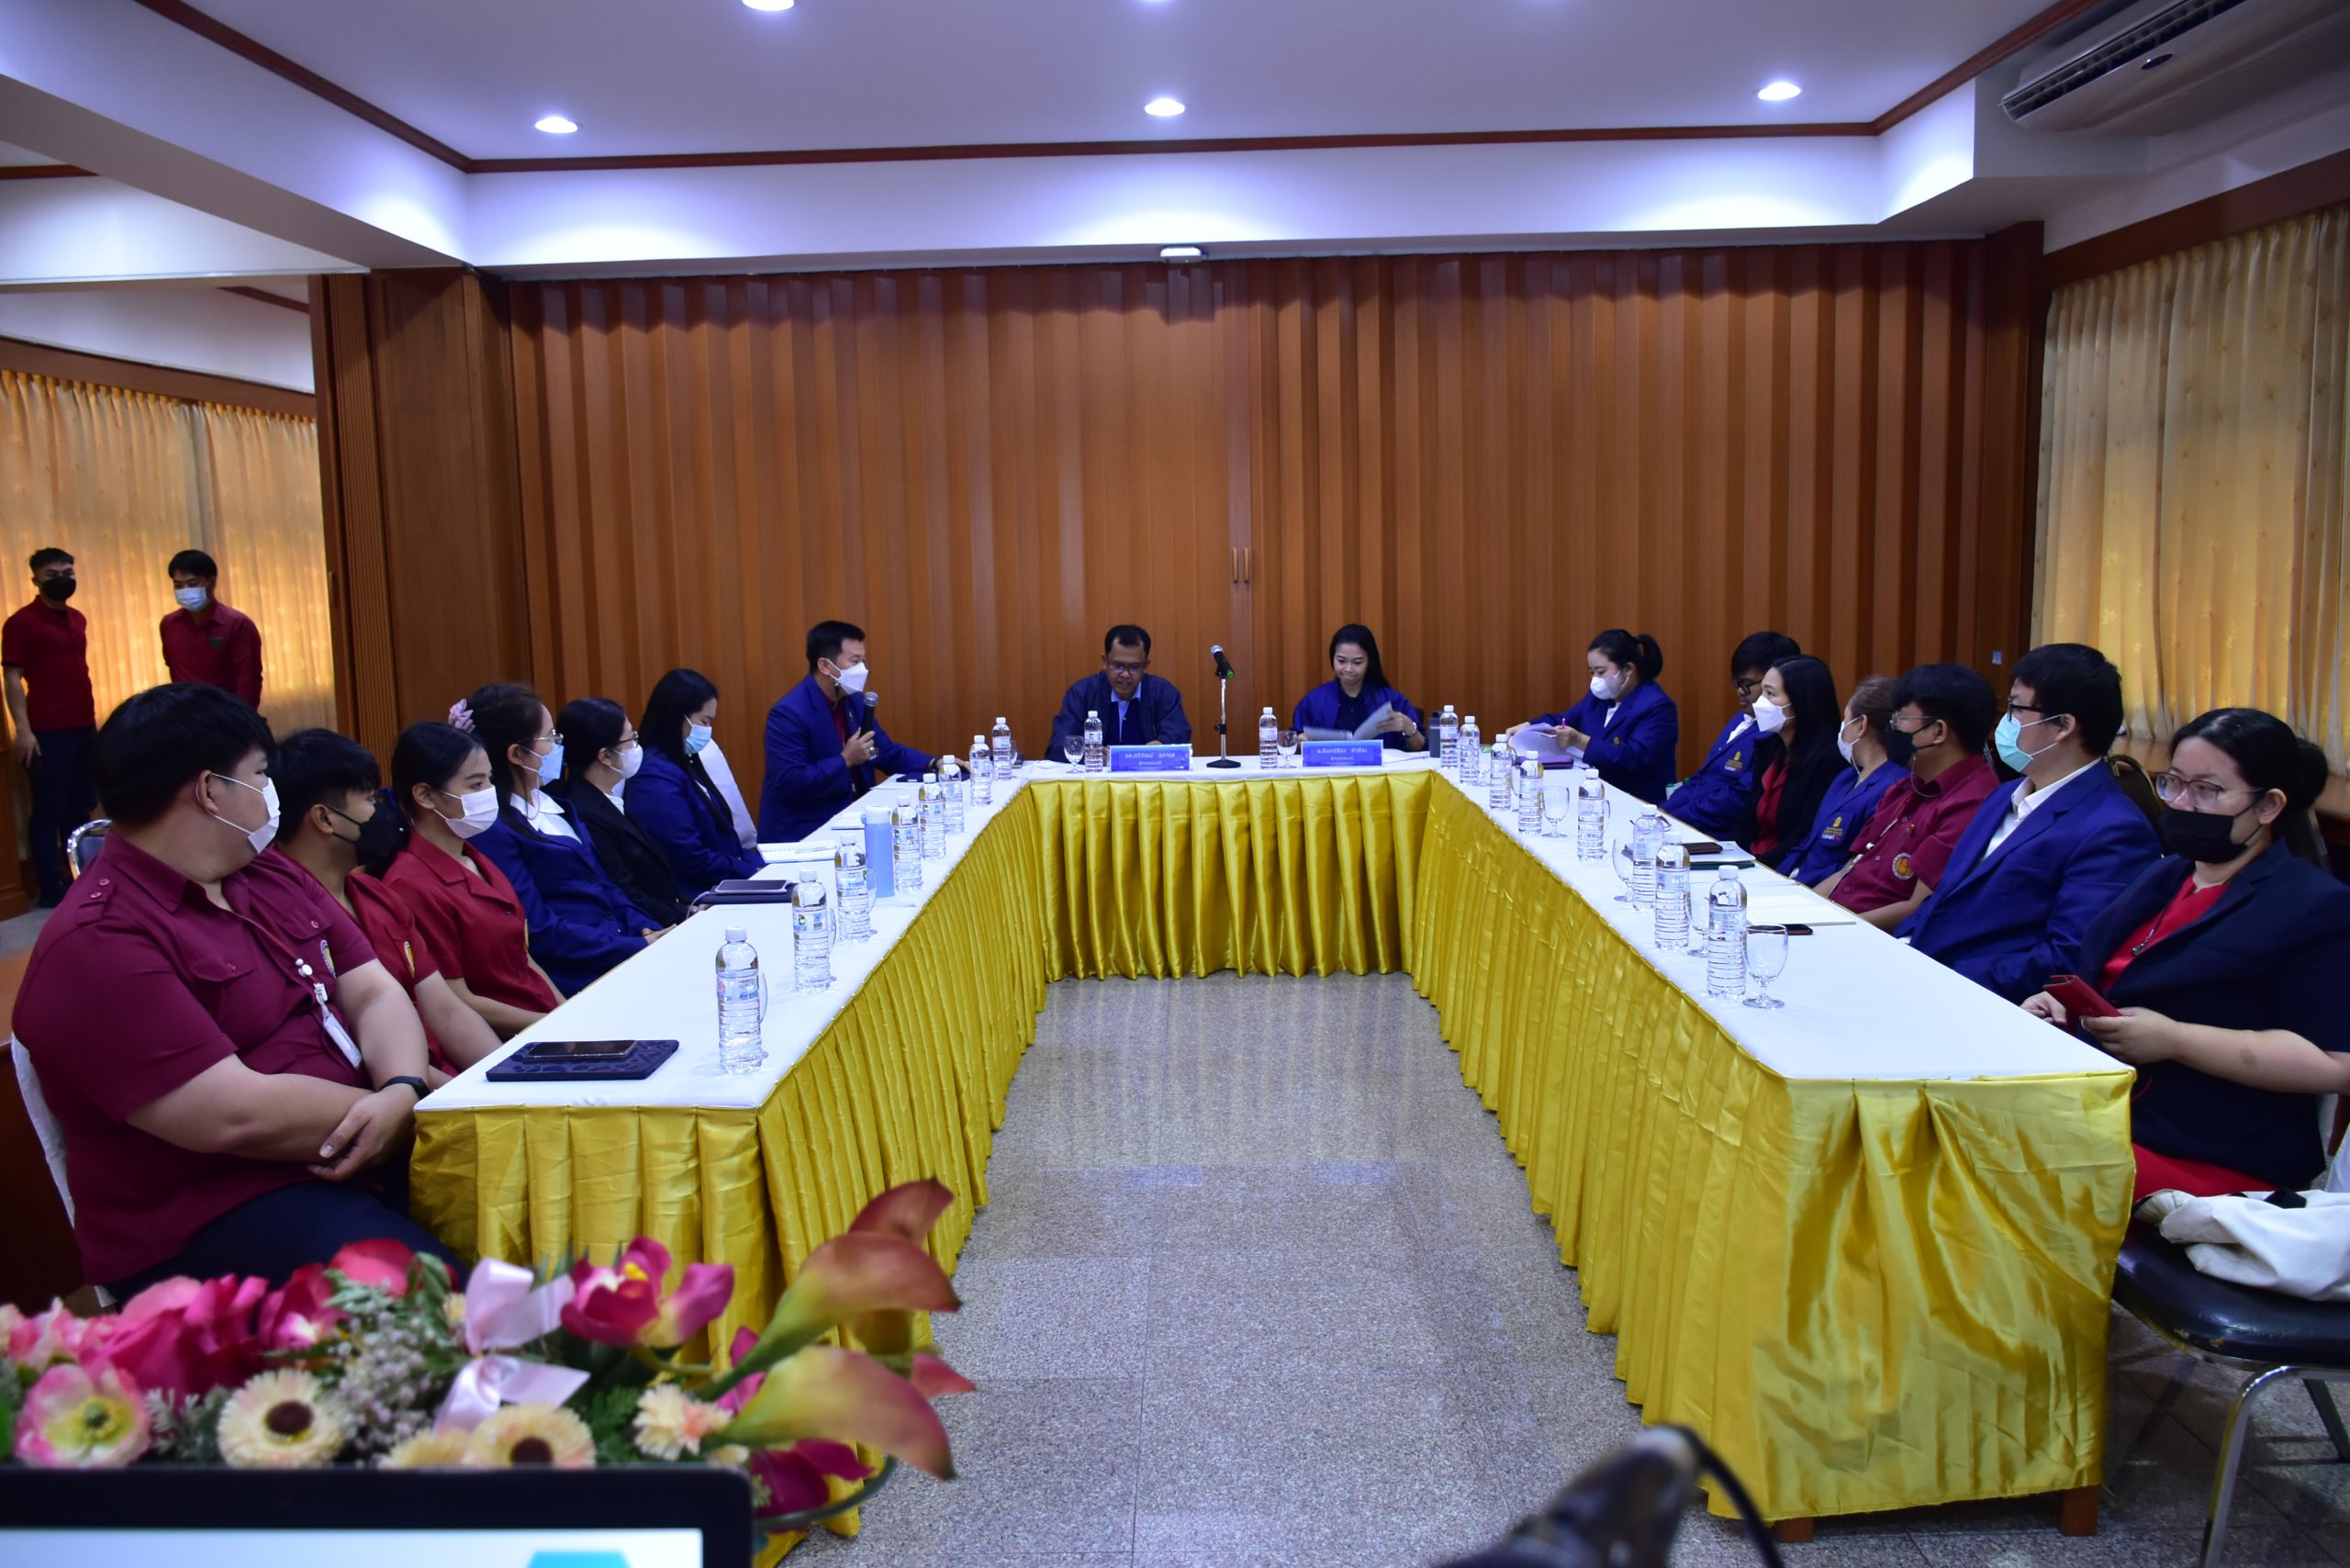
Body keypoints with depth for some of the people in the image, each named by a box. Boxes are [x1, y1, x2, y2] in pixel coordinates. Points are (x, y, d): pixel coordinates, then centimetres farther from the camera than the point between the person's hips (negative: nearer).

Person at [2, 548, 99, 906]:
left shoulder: (77, 619, 13)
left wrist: (92, 720, 16)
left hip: (84, 727, 7)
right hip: (48, 732, -7)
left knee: (81, 808, 12)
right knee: (49, 810, 0)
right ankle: (52, 888, 7)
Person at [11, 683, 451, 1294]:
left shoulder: (271, 877, 13)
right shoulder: (97, 943, -14)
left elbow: (374, 993, 7)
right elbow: (235, 1116, -21)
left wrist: (402, 1089, -14)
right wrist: (410, 1107, -13)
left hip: (361, 1154, 9)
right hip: (209, 1216, -8)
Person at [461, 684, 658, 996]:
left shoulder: (549, 804, 15)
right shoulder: (493, 830, -12)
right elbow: (539, 932, -16)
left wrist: (648, 931, 1)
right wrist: (639, 947, -17)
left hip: (619, 939, 8)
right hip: (577, 978, -8)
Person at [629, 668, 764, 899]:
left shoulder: (686, 764, 17)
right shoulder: (656, 778, -14)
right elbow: (691, 860, -18)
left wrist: (761, 864, 3)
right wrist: (754, 872, -11)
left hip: (722, 887, 9)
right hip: (694, 899, -9)